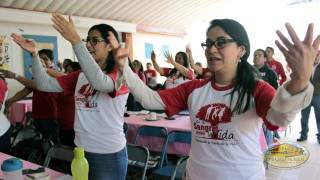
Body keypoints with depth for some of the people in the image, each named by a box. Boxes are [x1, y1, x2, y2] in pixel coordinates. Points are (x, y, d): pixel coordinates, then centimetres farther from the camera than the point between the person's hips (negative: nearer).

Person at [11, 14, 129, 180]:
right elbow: (45, 85, 3)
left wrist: (75, 40, -35)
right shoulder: (80, 75, 6)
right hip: (81, 149, 6)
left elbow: (99, 82, -33)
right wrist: (34, 54, -10)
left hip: (109, 154, -5)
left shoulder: (119, 73, -12)